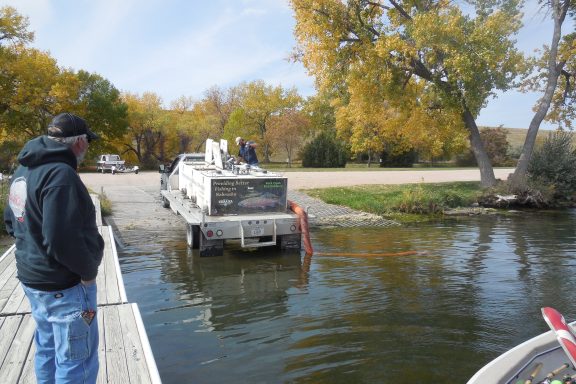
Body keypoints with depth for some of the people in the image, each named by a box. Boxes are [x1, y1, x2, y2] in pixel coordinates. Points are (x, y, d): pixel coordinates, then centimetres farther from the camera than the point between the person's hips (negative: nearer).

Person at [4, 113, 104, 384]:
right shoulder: (60, 174, -24)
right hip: (64, 285, -9)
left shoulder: (23, 171, 6)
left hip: (32, 278, 10)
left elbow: (11, 221, 17)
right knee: (76, 360, 4)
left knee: (47, 349, 24)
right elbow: (63, 240, -29)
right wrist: (89, 270, -16)